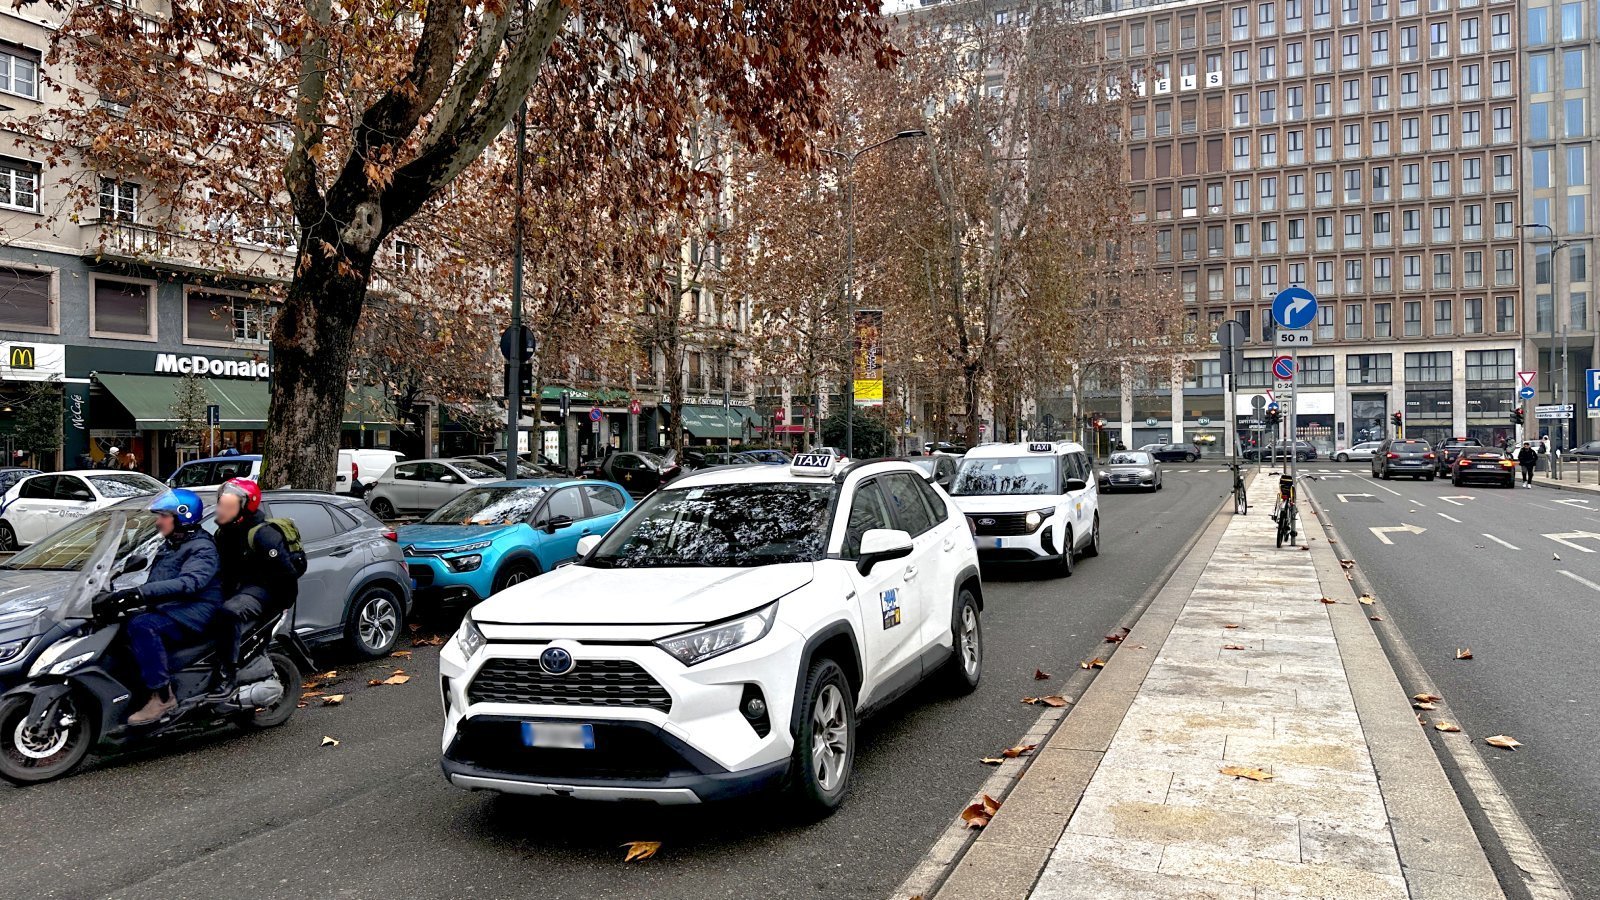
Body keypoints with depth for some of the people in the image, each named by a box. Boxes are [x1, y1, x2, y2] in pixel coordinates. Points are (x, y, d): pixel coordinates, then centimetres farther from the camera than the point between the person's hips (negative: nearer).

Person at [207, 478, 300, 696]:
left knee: (229, 612, -36)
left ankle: (228, 673, -34)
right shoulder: (223, 533, 12)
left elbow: (286, 572, -17)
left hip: (262, 588, -10)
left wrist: (283, 603, -12)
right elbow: (220, 569, 24)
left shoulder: (262, 534, -17)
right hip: (236, 588, 10)